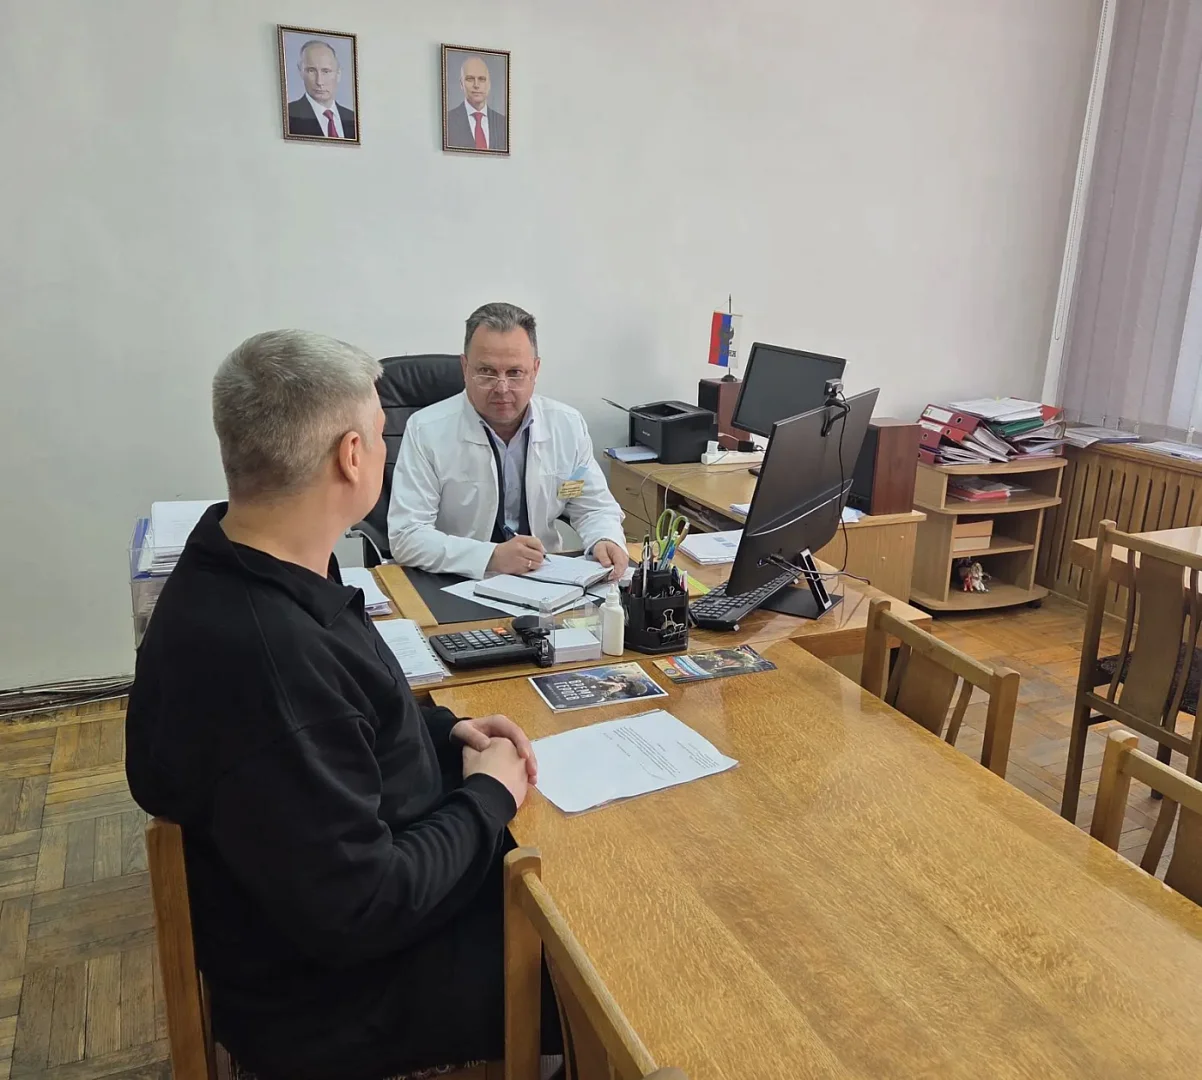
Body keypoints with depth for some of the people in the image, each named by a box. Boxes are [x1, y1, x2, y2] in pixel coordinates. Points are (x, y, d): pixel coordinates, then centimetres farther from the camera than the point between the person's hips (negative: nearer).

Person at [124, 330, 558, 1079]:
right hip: (337, 990, -8)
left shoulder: (240, 574, -4)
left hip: (390, 867, 8)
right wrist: (488, 797, -15)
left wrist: (443, 732, -1)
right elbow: (359, 913, -29)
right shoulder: (265, 653, -35)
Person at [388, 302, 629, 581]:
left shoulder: (569, 425, 0)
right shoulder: (425, 430, -10)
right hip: (457, 587, -4)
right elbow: (406, 536, -14)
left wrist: (606, 541, -13)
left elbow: (595, 508, 9)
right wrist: (491, 557, -26)